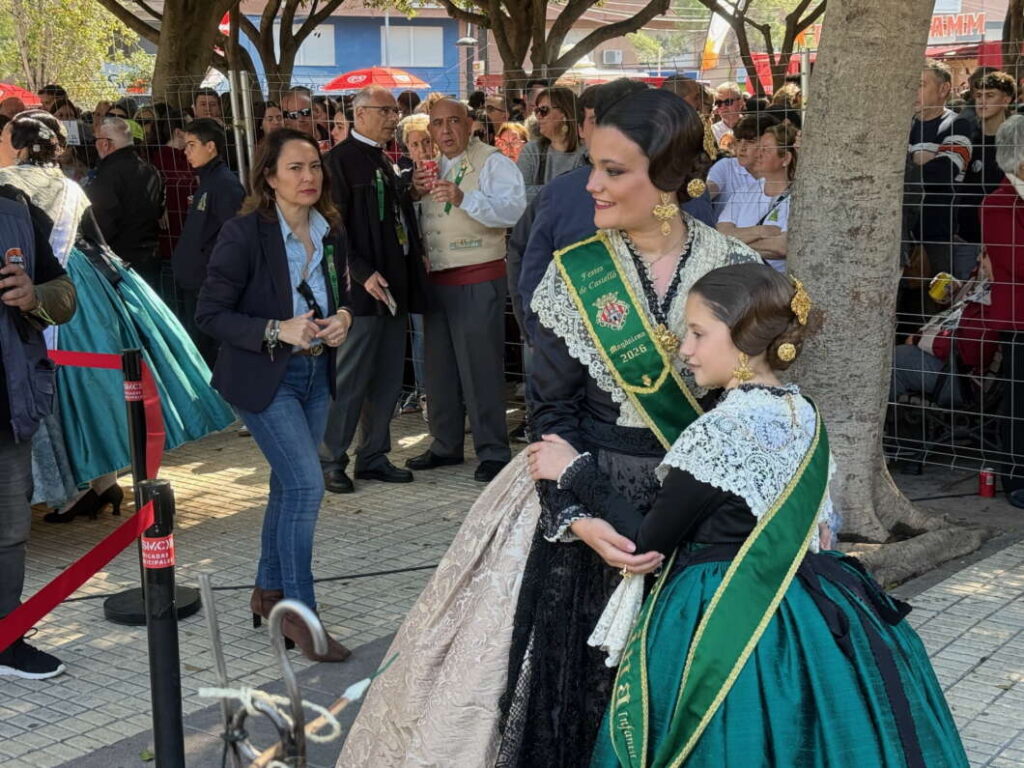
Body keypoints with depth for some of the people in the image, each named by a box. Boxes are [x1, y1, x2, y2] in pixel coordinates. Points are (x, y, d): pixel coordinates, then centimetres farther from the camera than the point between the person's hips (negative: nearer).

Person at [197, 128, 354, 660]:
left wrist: (342, 318, -6)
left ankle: (269, 593, 32)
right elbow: (210, 313, -15)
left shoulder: (331, 233, 3)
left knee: (288, 485, 16)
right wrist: (277, 330, -26)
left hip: (316, 375, 7)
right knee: (306, 483, -15)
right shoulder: (244, 234, -16)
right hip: (264, 377, -7)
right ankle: (298, 614, -4)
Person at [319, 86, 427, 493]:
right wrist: (363, 273, -21)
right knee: (351, 379, -3)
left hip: (395, 286, 8)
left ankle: (373, 457, 21)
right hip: (363, 288, -8)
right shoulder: (340, 159, -8)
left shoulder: (386, 162, 17)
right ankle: (331, 461, 7)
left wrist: (416, 260, 12)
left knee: (388, 379, 11)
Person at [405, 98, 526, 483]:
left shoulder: (492, 162, -7)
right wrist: (415, 193, 4)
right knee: (439, 365, 13)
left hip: (478, 281, -8)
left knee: (480, 367, -6)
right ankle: (445, 445, 26)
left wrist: (463, 198, -33)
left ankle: (493, 452, 3)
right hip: (436, 278, 8)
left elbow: (512, 208, -23)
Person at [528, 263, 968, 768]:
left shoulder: (718, 432, -21)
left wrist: (577, 471, -4)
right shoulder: (804, 416, 3)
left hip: (726, 628, -8)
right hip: (811, 618, 8)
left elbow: (649, 543, -14)